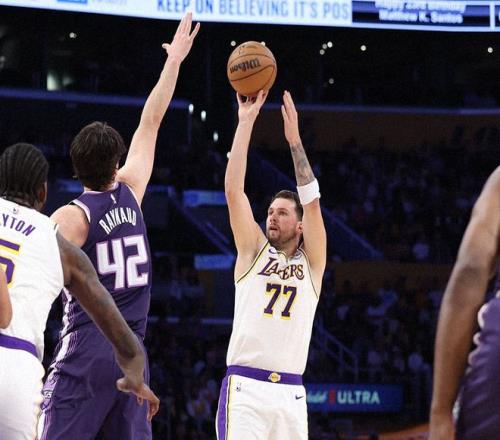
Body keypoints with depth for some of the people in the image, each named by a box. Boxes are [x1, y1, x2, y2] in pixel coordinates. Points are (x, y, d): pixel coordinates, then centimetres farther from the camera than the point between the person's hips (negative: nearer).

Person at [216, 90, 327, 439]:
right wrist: (246, 122, -2)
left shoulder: (312, 261, 12)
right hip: (244, 388, -2)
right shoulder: (253, 251, 11)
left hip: (290, 394, 2)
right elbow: (234, 190, 2)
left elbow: (312, 201, -1)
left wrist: (295, 138, -5)